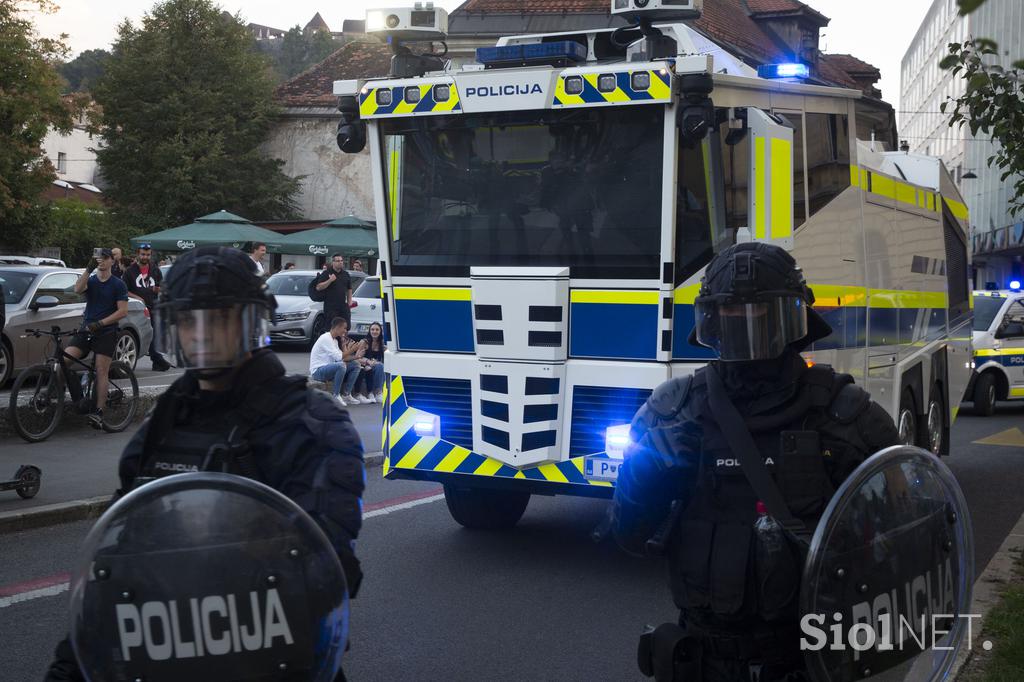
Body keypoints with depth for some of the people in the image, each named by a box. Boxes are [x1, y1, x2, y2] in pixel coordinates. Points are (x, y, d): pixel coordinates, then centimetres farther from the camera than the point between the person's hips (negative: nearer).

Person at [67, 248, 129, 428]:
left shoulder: (118, 285, 2)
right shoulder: (90, 280, 11)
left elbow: (123, 311, -6)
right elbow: (78, 289, -12)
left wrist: (100, 323, -15)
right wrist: (89, 268, -21)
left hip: (106, 333, -3)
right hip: (86, 330, 4)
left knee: (101, 373, -8)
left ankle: (98, 412, -10)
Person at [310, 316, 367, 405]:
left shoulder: (335, 340, 13)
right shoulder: (325, 338, -17)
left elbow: (341, 358, 8)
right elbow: (339, 357, -23)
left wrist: (355, 356, -3)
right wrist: (351, 349, -13)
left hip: (328, 369, 10)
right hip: (318, 371, -10)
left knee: (356, 365, 3)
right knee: (341, 365, -35)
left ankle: (346, 395, 0)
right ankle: (336, 396, -21)